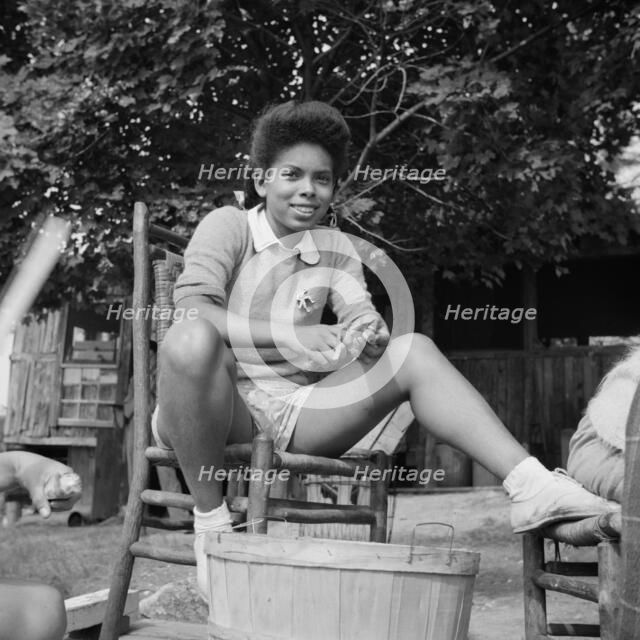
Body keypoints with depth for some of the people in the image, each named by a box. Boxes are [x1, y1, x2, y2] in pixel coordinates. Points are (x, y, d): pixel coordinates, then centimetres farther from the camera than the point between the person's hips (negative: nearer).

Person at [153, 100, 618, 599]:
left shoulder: (334, 247, 15)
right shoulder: (228, 226, -1)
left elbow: (365, 318, 2)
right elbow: (191, 312, -17)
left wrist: (368, 334, -24)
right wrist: (292, 337, -29)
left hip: (290, 414, 5)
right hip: (219, 410, -4)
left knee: (414, 351, -12)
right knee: (192, 339, -38)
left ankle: (528, 484, -25)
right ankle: (210, 519, -24)